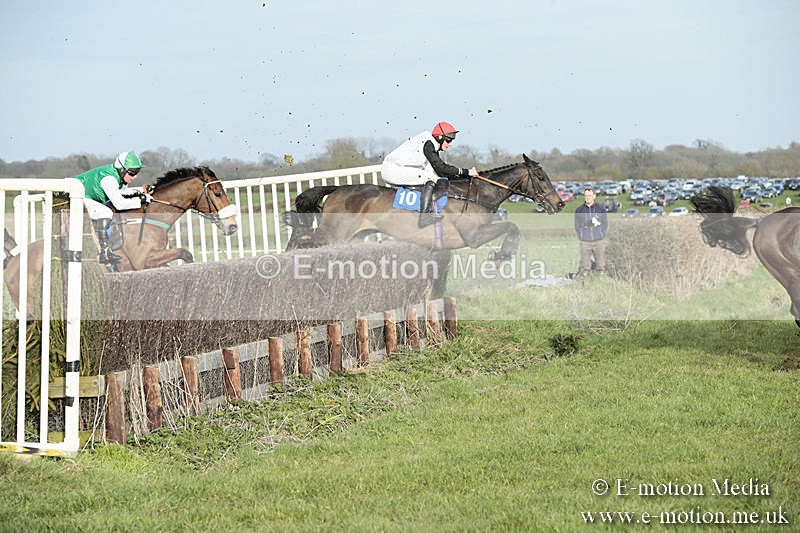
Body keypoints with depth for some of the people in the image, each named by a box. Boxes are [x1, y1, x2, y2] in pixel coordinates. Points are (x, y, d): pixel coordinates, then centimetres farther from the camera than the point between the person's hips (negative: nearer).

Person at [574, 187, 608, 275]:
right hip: (585, 242, 0)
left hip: (599, 241, 0)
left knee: (601, 265, 3)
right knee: (584, 267, 1)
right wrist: (582, 236, 1)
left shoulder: (601, 209, 1)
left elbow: (605, 224, 8)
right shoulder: (579, 210, 3)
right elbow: (577, 226, 9)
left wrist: (599, 235, 1)